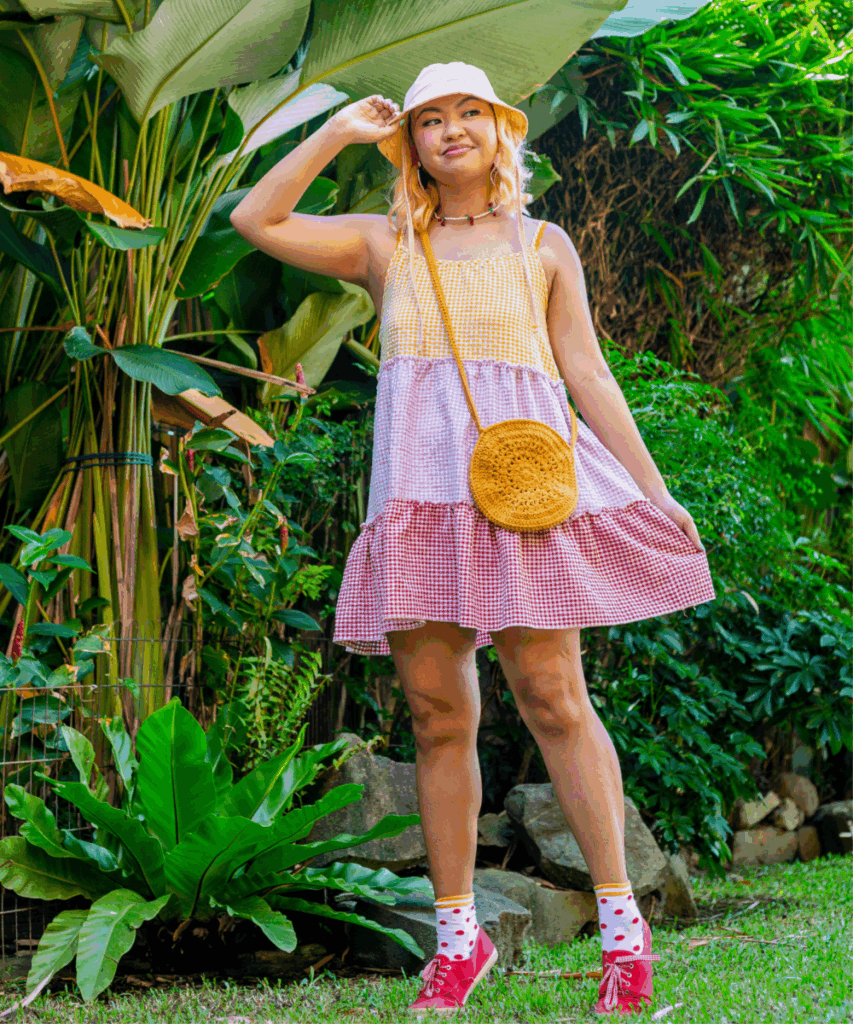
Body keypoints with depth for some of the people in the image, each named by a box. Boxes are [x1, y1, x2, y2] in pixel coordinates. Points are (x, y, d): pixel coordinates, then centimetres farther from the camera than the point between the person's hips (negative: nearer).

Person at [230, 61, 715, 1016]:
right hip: (421, 489, 2)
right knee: (436, 713, 0)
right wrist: (337, 132, 10)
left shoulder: (542, 246, 17)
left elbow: (589, 375, 14)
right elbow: (255, 221, 8)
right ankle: (458, 933, 8)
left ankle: (620, 919, -4)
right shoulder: (384, 245, 18)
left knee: (551, 696, -10)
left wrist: (654, 488, 7)